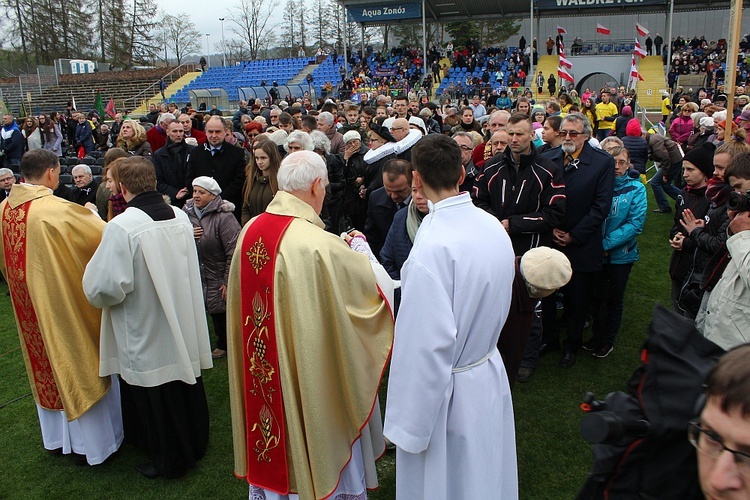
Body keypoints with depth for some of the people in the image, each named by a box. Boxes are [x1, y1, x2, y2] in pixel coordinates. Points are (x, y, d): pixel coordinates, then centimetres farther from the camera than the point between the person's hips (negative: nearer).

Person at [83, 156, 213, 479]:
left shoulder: (121, 227, -24)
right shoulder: (181, 217, -4)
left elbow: (107, 287, -25)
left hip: (145, 335, -6)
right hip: (184, 328, 6)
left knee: (155, 397, 12)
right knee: (185, 387, 22)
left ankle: (169, 460, 29)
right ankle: (195, 443, 41)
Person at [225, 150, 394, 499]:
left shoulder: (250, 232, -5)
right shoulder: (319, 244, -26)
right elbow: (379, 285, -15)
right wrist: (361, 248, 3)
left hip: (262, 374, 7)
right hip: (311, 374, -7)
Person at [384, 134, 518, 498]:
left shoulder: (434, 244, -28)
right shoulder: (494, 226, -3)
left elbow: (429, 343, -28)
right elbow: (495, 305, 6)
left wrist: (410, 424, -18)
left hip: (448, 390, -7)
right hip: (490, 376, 7)